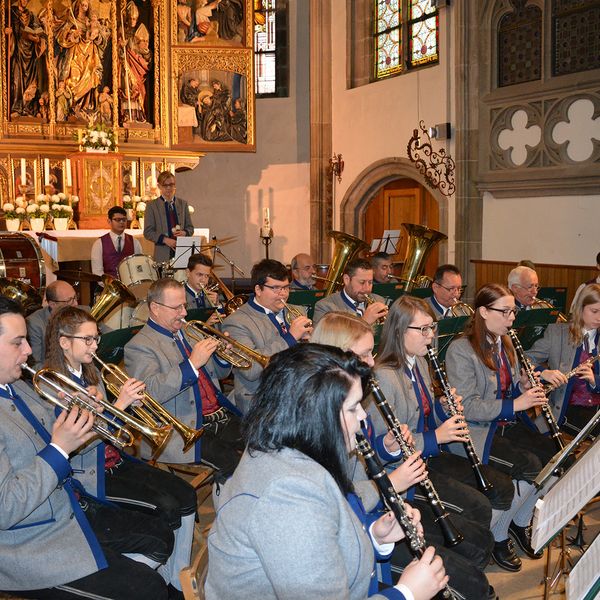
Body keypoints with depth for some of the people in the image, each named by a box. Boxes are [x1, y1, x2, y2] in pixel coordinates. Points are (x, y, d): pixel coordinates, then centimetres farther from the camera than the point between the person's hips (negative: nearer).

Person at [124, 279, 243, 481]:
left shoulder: (188, 333, 19)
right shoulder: (138, 346, -5)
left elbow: (218, 373, 27)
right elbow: (151, 392, -22)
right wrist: (192, 364, -25)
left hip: (221, 416, 8)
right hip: (185, 430, -7)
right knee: (234, 461, -26)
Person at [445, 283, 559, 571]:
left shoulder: (505, 343, 11)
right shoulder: (460, 350, -16)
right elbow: (468, 407, -21)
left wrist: (528, 387, -1)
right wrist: (514, 404, -25)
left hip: (506, 424, 8)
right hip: (474, 430, -8)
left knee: (553, 454, -14)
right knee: (529, 466, -25)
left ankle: (521, 522, 8)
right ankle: (496, 535, -4)